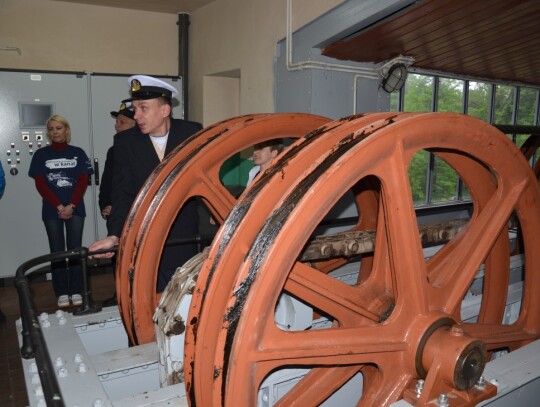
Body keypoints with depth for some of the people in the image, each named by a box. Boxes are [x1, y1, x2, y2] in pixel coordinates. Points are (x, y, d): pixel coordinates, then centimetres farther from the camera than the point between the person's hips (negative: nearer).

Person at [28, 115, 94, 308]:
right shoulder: (41, 155, 4)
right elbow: (40, 184, -1)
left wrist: (71, 206, -11)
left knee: (75, 249, 1)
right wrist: (59, 206, -11)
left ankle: (76, 291, 9)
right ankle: (62, 293, 10)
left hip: (75, 209, 0)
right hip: (52, 211, 0)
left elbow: (83, 181, 0)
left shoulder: (78, 153, 5)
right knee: (57, 251, 4)